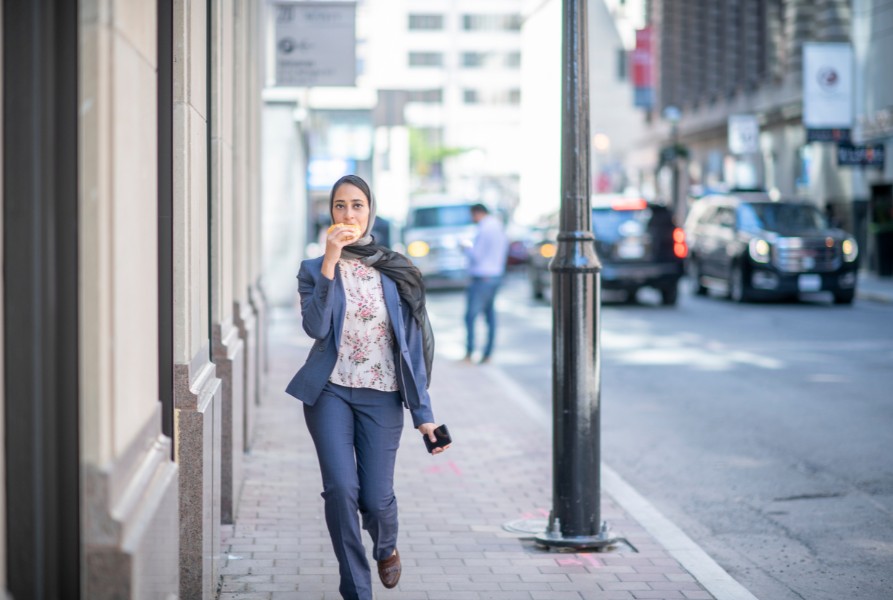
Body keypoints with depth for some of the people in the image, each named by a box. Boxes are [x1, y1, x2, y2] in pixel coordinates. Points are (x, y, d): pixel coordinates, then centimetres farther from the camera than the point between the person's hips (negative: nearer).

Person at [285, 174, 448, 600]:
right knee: (341, 489, -15)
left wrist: (422, 411, 0)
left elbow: (411, 345, 4)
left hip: (381, 396, 0)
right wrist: (330, 264, -17)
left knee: (376, 498, -2)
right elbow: (315, 327, -14)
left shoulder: (395, 272, 5)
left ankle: (386, 548, 35)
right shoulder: (315, 269, 4)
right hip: (331, 392, 0)